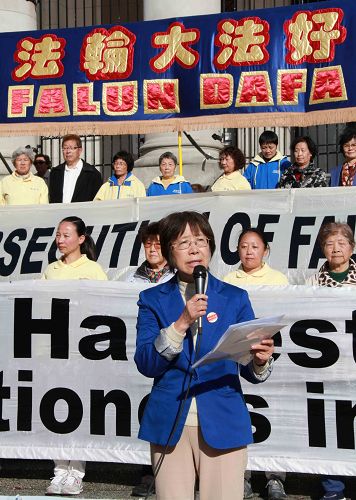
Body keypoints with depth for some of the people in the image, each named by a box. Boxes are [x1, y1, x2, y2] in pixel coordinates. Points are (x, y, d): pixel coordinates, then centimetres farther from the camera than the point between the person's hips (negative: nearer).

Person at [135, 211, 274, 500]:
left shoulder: (235, 298, 5)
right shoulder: (153, 300, 5)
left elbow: (249, 371, 4)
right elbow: (146, 364, -6)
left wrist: (261, 362, -19)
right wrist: (181, 323, -18)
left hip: (223, 425, 0)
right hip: (169, 424, 0)